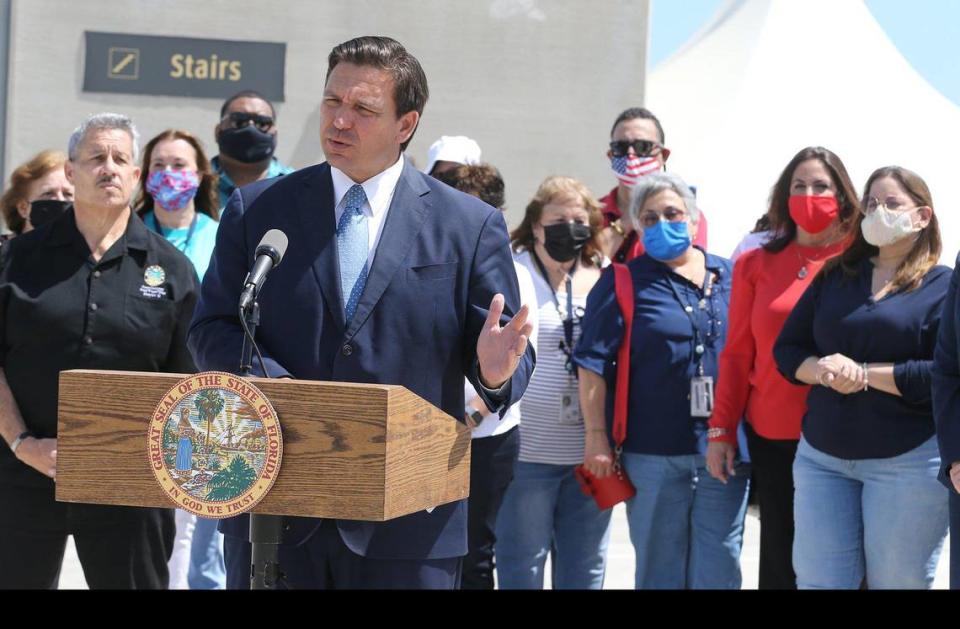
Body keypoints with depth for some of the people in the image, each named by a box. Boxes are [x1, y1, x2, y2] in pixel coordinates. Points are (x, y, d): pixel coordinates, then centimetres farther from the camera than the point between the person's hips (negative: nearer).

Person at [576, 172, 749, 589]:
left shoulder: (728, 276, 10)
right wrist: (596, 437, -9)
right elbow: (594, 363, -3)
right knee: (660, 567, 7)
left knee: (720, 569, 6)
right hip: (653, 450, -2)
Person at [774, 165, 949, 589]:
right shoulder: (834, 277, 13)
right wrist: (821, 370, -12)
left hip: (909, 462, -4)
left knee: (897, 582, 3)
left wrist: (864, 374, -17)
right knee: (817, 581, 3)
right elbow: (787, 348, 10)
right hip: (821, 457, 5)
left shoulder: (944, 287, -3)